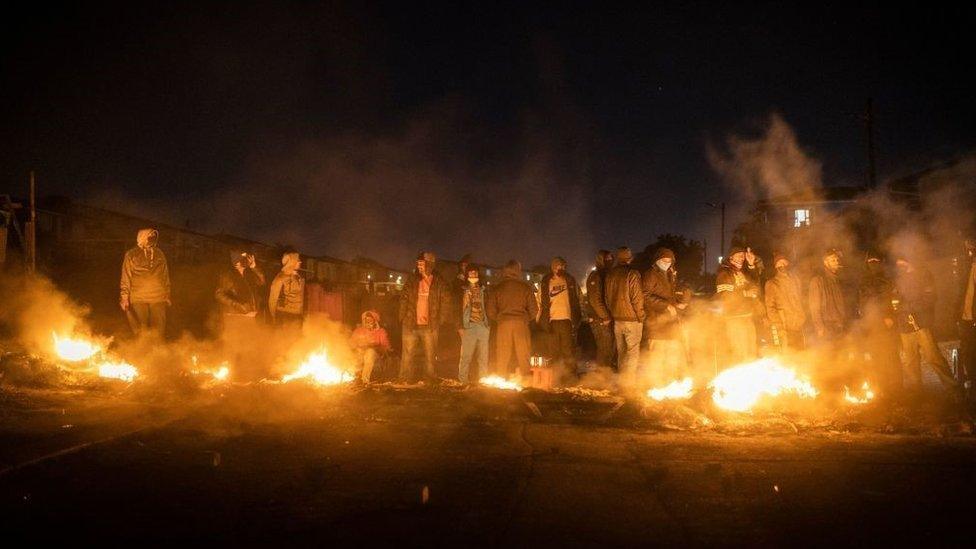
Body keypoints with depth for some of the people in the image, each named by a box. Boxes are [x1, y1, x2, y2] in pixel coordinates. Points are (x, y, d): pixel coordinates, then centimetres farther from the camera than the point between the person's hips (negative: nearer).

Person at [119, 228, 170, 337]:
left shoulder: (160, 255, 10)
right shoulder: (131, 255, 1)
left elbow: (165, 277, 15)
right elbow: (126, 278, 1)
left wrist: (167, 295, 13)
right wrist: (124, 297, -3)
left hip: (158, 299, 2)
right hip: (138, 299, -2)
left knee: (159, 330, 0)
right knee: (141, 331, 0)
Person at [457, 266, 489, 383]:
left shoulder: (483, 291, 17)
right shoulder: (464, 291, 7)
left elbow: (487, 308, 17)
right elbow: (460, 308, 2)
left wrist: (489, 325, 9)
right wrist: (460, 326, -6)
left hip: (483, 326, 3)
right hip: (469, 326, -3)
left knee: (483, 355, 2)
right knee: (466, 354, -6)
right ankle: (463, 378, -1)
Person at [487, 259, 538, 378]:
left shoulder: (497, 288, 6)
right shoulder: (525, 287, 3)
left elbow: (491, 313, 5)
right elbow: (534, 310, 3)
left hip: (503, 324, 1)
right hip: (521, 324, -1)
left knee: (502, 358, 4)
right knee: (523, 357, 3)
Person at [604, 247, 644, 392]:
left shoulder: (610, 275, 6)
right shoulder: (633, 274, -14)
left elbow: (607, 297, 12)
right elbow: (637, 298, -15)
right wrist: (641, 317, -5)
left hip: (617, 319, 6)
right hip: (632, 319, -6)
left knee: (621, 352, 15)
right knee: (633, 352, -2)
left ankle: (623, 381, 21)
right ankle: (629, 382, -5)